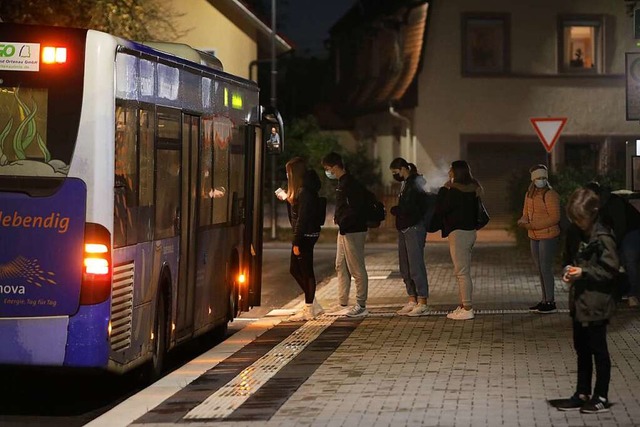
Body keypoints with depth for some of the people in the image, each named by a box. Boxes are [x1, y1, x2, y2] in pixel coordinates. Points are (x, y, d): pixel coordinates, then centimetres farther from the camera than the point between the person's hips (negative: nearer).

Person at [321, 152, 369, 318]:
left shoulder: (350, 184, -17)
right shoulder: (342, 183, 15)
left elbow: (355, 210, -22)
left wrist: (342, 223, -16)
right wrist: (338, 218, 10)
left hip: (353, 231, -11)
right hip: (344, 231, 11)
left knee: (357, 268, -4)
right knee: (341, 267, 12)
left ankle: (361, 306, 1)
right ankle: (343, 305, 17)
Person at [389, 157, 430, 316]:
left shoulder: (415, 183, -13)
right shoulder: (406, 184, 16)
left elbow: (410, 208, -20)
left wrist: (395, 210, -5)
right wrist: (397, 210, -2)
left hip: (414, 229, -10)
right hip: (404, 229, 10)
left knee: (416, 266, -9)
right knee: (405, 268, 12)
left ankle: (422, 303, -6)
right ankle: (412, 300, 19)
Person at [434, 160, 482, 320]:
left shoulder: (455, 191, -18)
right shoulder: (472, 190, 10)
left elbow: (440, 209, -15)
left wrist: (443, 190, -8)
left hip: (458, 233, -10)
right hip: (470, 231, 10)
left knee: (461, 272, -7)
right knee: (464, 272, 15)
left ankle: (467, 309, -7)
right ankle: (464, 305, 20)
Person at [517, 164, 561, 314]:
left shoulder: (550, 195, -15)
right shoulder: (529, 195, 11)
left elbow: (554, 217, -19)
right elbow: (526, 213, 17)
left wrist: (533, 225, -21)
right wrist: (523, 221, -8)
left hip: (548, 236, -9)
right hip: (534, 237, 9)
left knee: (546, 269, -7)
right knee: (540, 269, 13)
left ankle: (550, 303, -1)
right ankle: (545, 300, 22)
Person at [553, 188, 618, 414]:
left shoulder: (602, 237, -16)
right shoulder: (574, 234, 7)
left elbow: (611, 270, -16)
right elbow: (567, 258, 19)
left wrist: (584, 272, -20)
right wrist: (567, 269, -2)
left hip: (596, 304, -8)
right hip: (578, 302, 8)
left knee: (598, 350, 3)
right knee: (582, 350, 16)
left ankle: (601, 397, 12)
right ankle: (582, 394, 26)